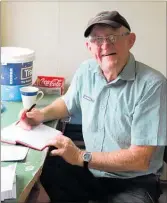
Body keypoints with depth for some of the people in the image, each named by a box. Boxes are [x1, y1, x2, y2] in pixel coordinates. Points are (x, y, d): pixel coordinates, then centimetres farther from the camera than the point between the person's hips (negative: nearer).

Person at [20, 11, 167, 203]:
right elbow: (68, 103, 21)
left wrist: (81, 157, -26)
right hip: (88, 170, 5)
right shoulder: (86, 71, -2)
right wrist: (43, 114, 1)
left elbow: (139, 159, -24)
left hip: (133, 183, -5)